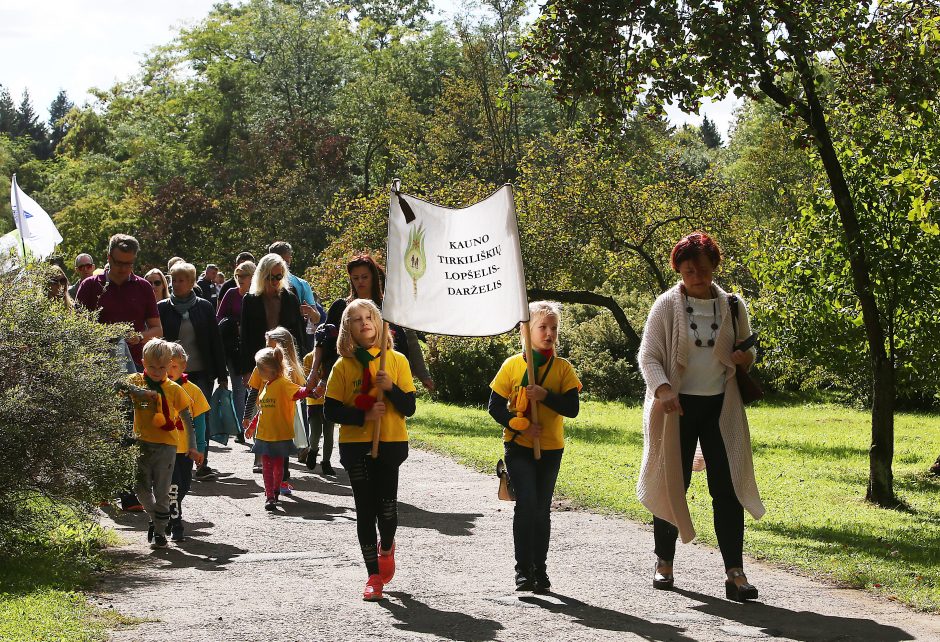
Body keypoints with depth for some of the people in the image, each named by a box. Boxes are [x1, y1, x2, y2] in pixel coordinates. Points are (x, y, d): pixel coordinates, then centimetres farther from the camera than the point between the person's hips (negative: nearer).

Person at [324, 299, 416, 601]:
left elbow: (409, 408, 2)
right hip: (355, 445, 1)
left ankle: (386, 548, 24)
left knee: (386, 505, -10)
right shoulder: (343, 366, 3)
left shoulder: (397, 360, 3)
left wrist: (391, 387, -16)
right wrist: (363, 416, -15)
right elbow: (330, 411, -1)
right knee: (365, 509, 1)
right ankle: (374, 576, 12)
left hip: (391, 443, 0)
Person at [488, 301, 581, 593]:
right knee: (526, 503, -13)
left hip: (550, 449, 2)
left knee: (542, 509, 8)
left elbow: (572, 408, -7)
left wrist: (545, 395, -21)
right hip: (519, 448, -2)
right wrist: (520, 425, -15)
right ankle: (523, 569, -5)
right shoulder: (512, 365, -1)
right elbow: (495, 407, -1)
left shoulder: (563, 368, 2)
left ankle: (540, 570, 17)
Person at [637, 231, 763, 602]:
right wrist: (662, 389, -25)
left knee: (727, 487, -6)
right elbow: (648, 356, -6)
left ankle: (735, 573, -5)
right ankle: (664, 562, 24)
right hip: (677, 406, -2)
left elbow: (748, 350, 18)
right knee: (671, 484, 6)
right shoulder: (666, 306, -3)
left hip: (720, 407, 2)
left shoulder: (731, 306, 5)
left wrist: (746, 358, -7)